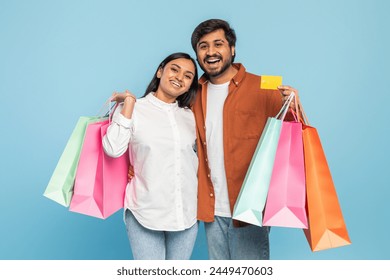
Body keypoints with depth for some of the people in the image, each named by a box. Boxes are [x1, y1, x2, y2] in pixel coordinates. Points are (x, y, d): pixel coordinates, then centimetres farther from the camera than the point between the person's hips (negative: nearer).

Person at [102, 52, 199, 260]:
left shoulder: (190, 117, 9)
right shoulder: (133, 110, -4)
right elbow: (113, 149, -19)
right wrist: (129, 102, -13)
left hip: (186, 213, 5)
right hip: (145, 213, -4)